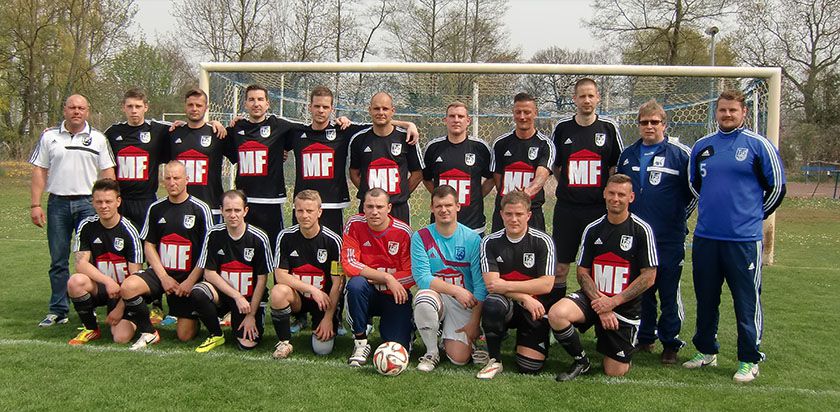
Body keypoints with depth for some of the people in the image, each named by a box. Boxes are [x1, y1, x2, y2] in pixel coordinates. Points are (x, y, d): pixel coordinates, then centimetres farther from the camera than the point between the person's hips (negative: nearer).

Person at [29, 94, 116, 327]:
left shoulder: (98, 139, 7)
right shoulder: (49, 136, 9)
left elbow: (108, 173, 5)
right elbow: (39, 171, 7)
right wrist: (35, 204, -1)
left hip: (88, 203, -1)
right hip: (58, 203, 1)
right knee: (58, 260, 6)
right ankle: (58, 310, 14)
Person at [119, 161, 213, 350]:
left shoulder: (200, 209, -5)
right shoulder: (156, 208, 6)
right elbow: (149, 246, 7)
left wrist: (190, 281, -13)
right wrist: (164, 277, -5)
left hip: (189, 277, -3)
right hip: (160, 272, 3)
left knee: (185, 336, -7)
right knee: (127, 287, -28)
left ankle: (193, 316, 30)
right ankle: (148, 333, -6)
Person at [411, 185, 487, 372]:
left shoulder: (472, 239, -5)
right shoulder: (421, 237, -5)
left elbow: (481, 285, -7)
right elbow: (422, 278, -13)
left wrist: (474, 322, -11)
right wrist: (456, 290, -22)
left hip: (463, 304, 0)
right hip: (435, 296, 0)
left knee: (459, 358, -15)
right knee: (424, 299, -36)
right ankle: (431, 352, -10)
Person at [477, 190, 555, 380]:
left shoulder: (542, 241, -5)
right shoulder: (490, 243, -2)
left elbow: (546, 284, -12)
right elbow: (491, 283, -11)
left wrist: (507, 286, -18)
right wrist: (525, 297, -22)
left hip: (536, 309, 0)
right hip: (506, 306, 0)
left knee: (530, 367, -12)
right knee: (492, 304, -36)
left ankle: (523, 340, 25)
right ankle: (494, 360, -14)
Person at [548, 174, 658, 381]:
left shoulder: (642, 230, -7)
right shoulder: (593, 229, 3)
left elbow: (649, 277, -8)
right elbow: (582, 272, 3)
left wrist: (613, 302, -15)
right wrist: (599, 303, -13)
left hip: (625, 307, -2)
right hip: (593, 297, 2)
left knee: (615, 373, -2)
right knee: (556, 313, -29)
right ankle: (580, 361, -2)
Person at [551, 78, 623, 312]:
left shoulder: (609, 129, 4)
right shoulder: (562, 128, 6)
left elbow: (618, 167, 9)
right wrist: (568, 187, 9)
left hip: (600, 208, 0)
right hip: (567, 207, 1)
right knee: (560, 266, 3)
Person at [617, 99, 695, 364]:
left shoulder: (680, 154, -5)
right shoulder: (628, 155, 11)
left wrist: (678, 215, 2)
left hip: (669, 239, -5)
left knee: (669, 292, 0)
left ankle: (670, 343, 11)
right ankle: (644, 338, 26)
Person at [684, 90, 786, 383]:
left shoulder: (758, 145, -3)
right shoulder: (701, 146, 9)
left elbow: (777, 186, 3)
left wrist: (754, 214, 9)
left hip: (744, 238, -4)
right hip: (705, 237, 4)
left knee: (747, 301, 2)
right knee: (705, 299, 13)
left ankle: (749, 360, 15)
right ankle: (706, 351, 28)